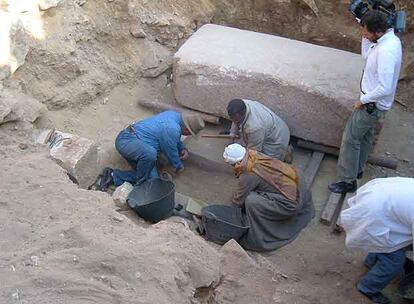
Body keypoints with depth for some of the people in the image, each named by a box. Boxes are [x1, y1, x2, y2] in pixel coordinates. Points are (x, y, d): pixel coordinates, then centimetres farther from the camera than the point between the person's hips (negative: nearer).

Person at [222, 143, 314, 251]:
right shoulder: (256, 156, -2)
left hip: (289, 204, -9)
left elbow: (238, 201, -9)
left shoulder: (248, 175, -22)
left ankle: (257, 239, -7)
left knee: (251, 202, -21)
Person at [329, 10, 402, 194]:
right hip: (373, 102, 10)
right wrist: (366, 36, -4)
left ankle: (347, 181, 10)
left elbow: (385, 88, -33)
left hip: (373, 105, -10)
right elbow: (366, 56, 11)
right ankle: (357, 168, 41)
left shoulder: (386, 51, -32)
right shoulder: (390, 39, -2)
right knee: (365, 134, 23)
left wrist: (363, 100, -19)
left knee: (350, 138, -1)